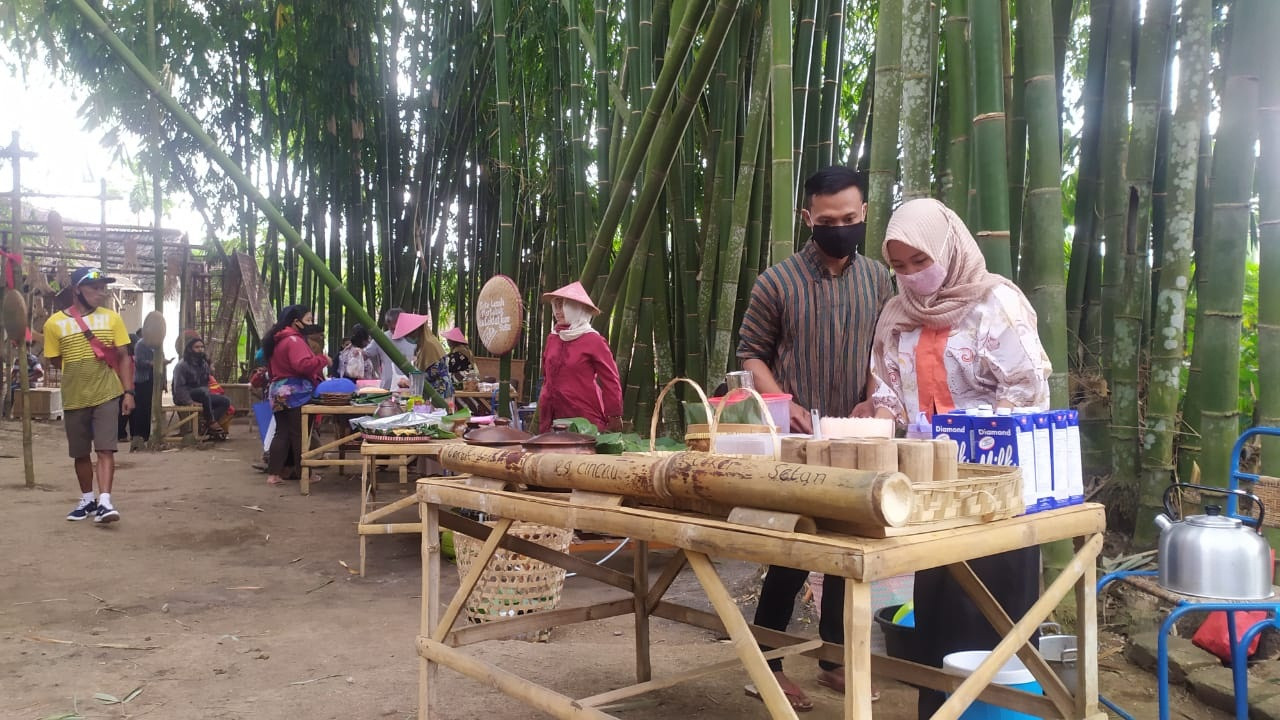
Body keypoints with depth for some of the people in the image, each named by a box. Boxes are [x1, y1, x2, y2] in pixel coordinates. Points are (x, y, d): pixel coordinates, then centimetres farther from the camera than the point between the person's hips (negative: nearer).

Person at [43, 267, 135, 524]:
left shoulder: (111, 318, -1)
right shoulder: (55, 323, -5)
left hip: (107, 395, -1)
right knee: (80, 453, 12)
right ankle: (87, 500, 27)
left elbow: (123, 357, 3)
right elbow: (55, 361, 5)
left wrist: (128, 391, -3)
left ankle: (104, 502, -10)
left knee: (105, 449, -8)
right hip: (74, 399, 1)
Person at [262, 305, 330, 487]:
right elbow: (302, 365, -27)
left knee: (282, 433, 10)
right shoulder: (294, 340, -14)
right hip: (295, 393, -9)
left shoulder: (277, 340, 18)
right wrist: (323, 359, -15)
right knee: (300, 434, -2)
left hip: (279, 392, 9)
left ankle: (273, 473, 8)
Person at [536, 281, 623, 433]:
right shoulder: (552, 339, 10)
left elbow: (611, 381, -5)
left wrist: (614, 418, -7)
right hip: (554, 419, 5)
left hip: (587, 420, -5)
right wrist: (543, 418, 17)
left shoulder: (593, 341, -6)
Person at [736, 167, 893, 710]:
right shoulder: (777, 282, -7)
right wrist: (783, 404, -16)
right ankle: (764, 664, 16)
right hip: (795, 442, -4)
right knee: (791, 553, 0)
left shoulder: (878, 278, 5)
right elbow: (751, 353, -2)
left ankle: (835, 660, 28)